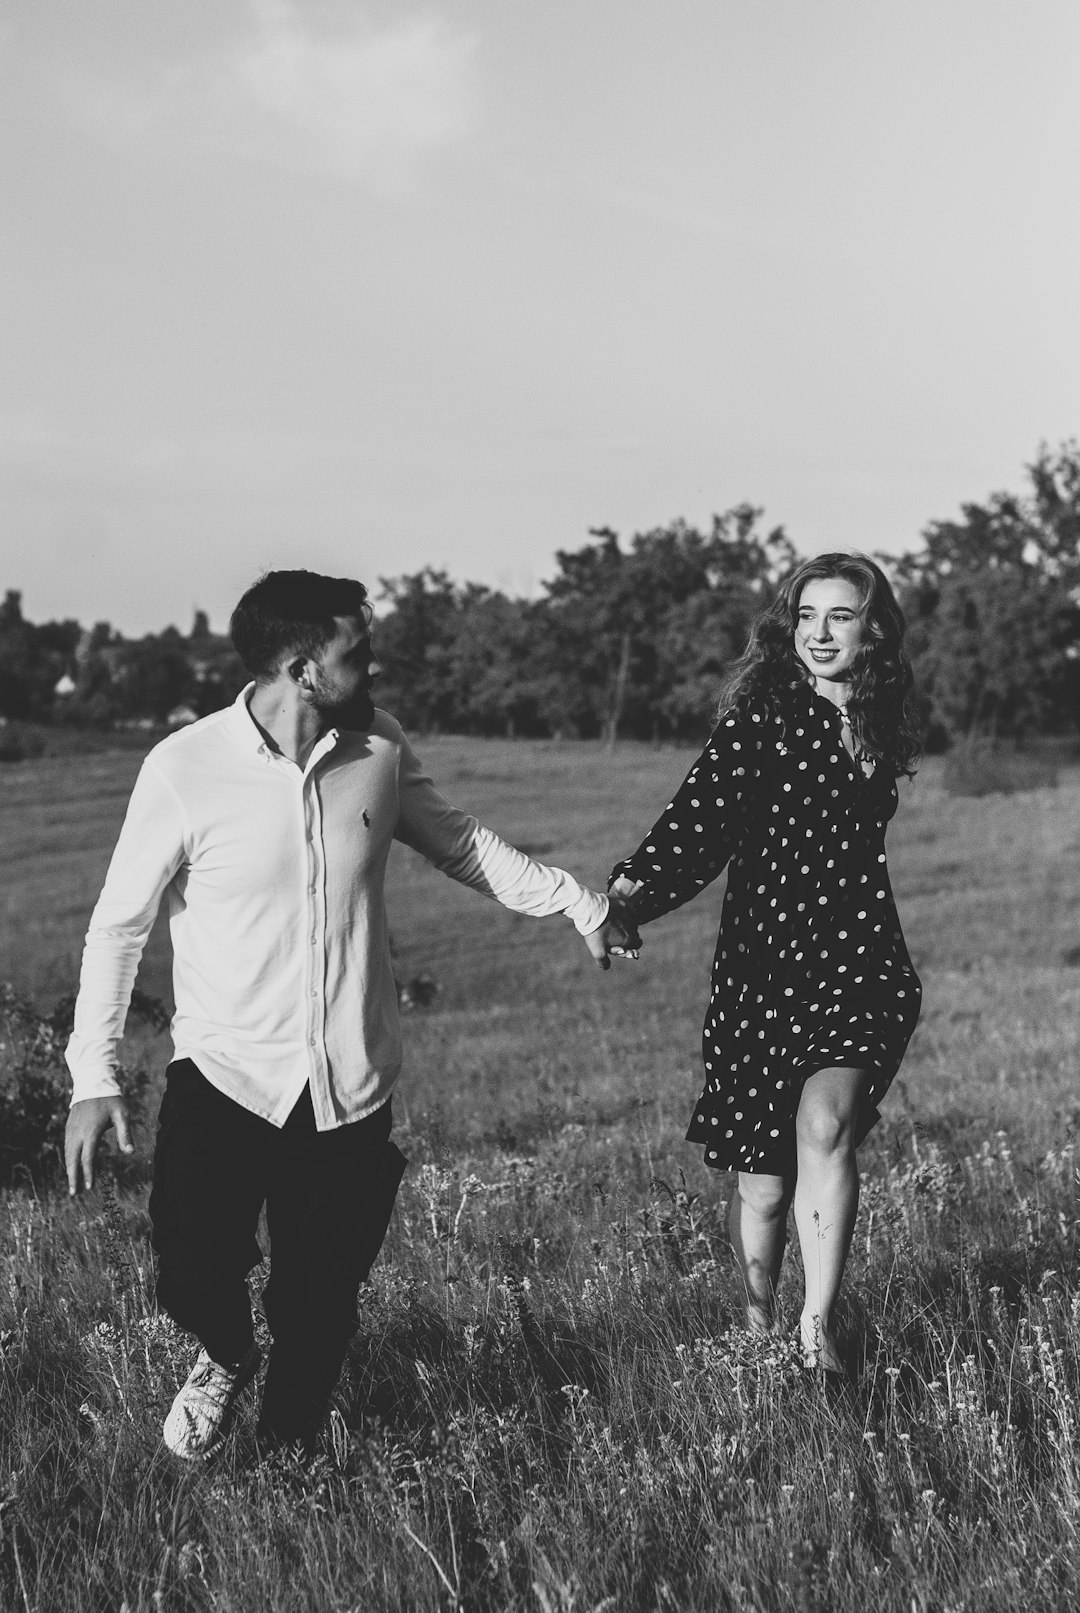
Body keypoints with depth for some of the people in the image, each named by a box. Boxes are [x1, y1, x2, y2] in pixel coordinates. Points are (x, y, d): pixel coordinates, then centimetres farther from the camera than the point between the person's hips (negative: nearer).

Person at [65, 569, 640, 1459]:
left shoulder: (380, 749, -3)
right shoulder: (184, 769, -13)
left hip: (351, 1088, 3)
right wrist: (92, 1076, -8)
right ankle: (227, 1356, 23)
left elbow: (458, 841, 16)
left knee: (318, 1311, 6)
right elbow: (120, 924, -4)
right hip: (224, 1075, -2)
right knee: (192, 1276, -14)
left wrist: (581, 901, 14)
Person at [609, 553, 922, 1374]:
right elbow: (703, 814, -15)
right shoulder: (761, 716, -5)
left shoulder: (879, 725, 8)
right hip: (760, 965, -2)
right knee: (763, 1180, 5)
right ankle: (758, 1325, 27)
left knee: (825, 1125, -23)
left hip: (858, 962, 2)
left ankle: (820, 1324, -14)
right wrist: (631, 892, -27)